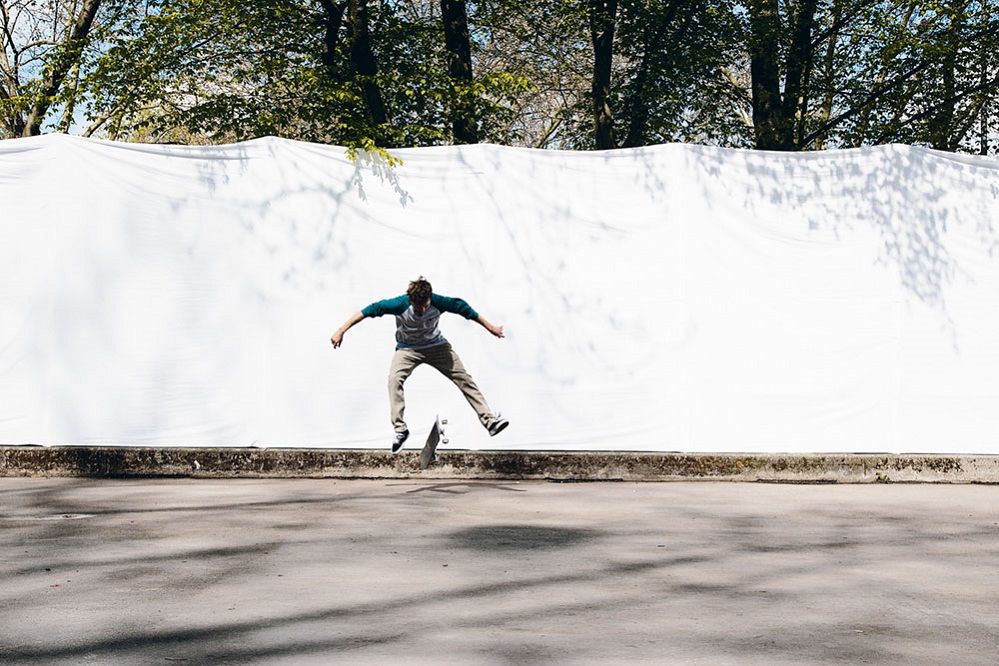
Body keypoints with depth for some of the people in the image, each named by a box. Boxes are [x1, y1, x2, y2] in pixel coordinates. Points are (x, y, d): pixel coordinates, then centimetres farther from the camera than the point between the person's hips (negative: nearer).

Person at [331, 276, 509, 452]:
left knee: (464, 378, -10)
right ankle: (400, 430, -23)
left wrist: (491, 328, 0)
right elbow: (370, 310, -24)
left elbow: (463, 308, -10)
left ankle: (489, 421, -7)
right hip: (407, 349, -1)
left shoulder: (439, 302, -25)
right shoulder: (400, 304, -29)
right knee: (394, 379, -28)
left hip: (436, 345, 1)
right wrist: (341, 331, -25)